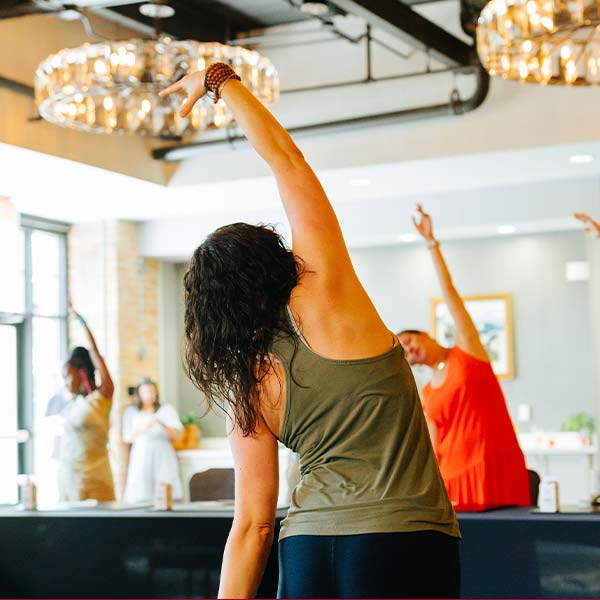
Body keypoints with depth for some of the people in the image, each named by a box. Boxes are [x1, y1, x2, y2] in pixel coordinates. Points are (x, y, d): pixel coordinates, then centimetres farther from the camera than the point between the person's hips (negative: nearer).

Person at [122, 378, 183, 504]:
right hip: (141, 456, 1)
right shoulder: (131, 412, 12)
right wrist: (140, 429, -11)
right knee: (140, 499, -9)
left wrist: (161, 423, -15)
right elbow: (126, 438, 6)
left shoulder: (167, 409, 10)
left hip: (162, 456, 0)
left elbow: (176, 434, 1)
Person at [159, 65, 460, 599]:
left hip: (307, 549, 4)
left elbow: (252, 525, 2)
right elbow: (286, 159, 4)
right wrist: (222, 81, 16)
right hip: (405, 542, -4)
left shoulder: (250, 390, 5)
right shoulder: (324, 301, -3)